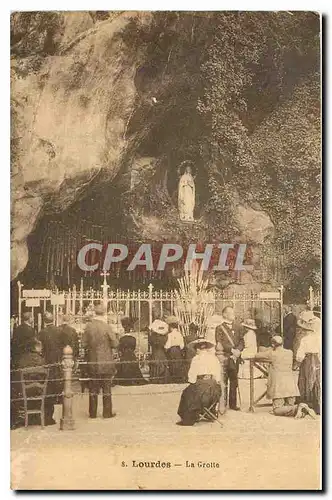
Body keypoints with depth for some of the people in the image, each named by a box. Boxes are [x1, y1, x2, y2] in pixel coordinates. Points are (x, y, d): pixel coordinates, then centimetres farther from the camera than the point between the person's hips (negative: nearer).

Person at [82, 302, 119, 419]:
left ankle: (92, 413, 16)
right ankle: (107, 412, 11)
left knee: (93, 387, 11)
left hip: (92, 362, 3)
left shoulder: (89, 326, -5)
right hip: (106, 361, -2)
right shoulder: (107, 327, -13)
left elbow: (84, 344, -1)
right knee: (106, 387, 7)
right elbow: (115, 344, -10)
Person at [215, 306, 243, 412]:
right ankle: (222, 404, -2)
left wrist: (238, 350, -7)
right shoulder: (220, 328, -1)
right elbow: (220, 343, -10)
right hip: (224, 358, -6)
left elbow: (241, 341, 13)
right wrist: (232, 350, -16)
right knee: (223, 382, -6)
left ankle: (233, 404, 16)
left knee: (234, 381, 9)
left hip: (235, 358, 6)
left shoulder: (236, 328, 18)